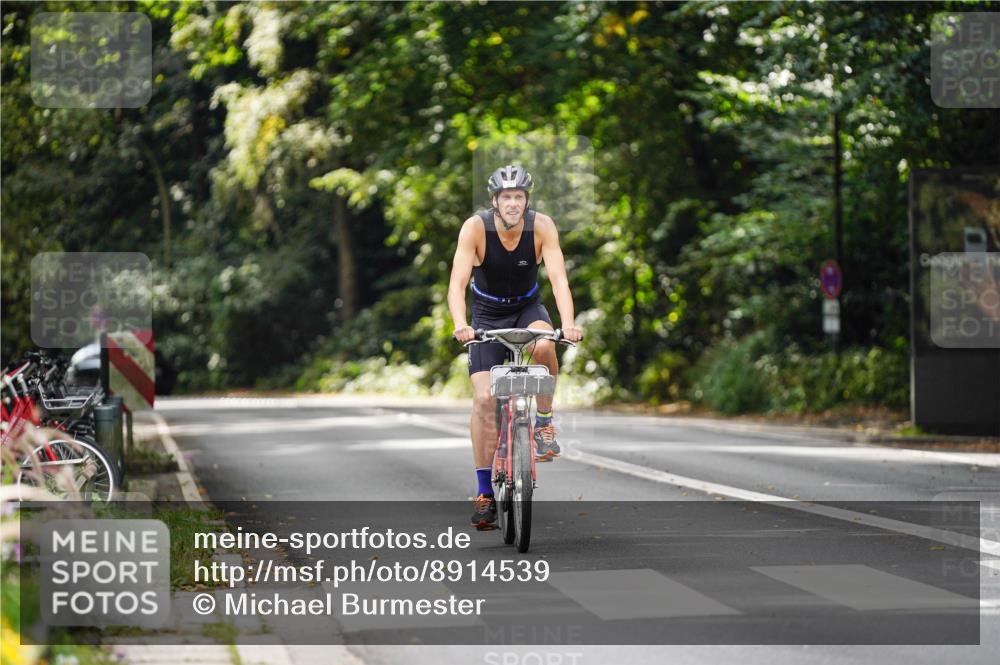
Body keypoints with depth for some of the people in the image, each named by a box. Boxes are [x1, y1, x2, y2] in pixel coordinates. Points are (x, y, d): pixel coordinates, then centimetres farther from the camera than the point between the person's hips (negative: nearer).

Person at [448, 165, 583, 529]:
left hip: (528, 306, 1)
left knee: (544, 345, -35)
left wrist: (568, 323, -46)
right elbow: (457, 283, -32)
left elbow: (558, 279, -29)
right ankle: (485, 492, -4)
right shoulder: (475, 227, -25)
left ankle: (544, 422, -11)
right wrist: (460, 326, -50)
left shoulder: (542, 226, -22)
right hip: (487, 313, -1)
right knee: (484, 399, -12)